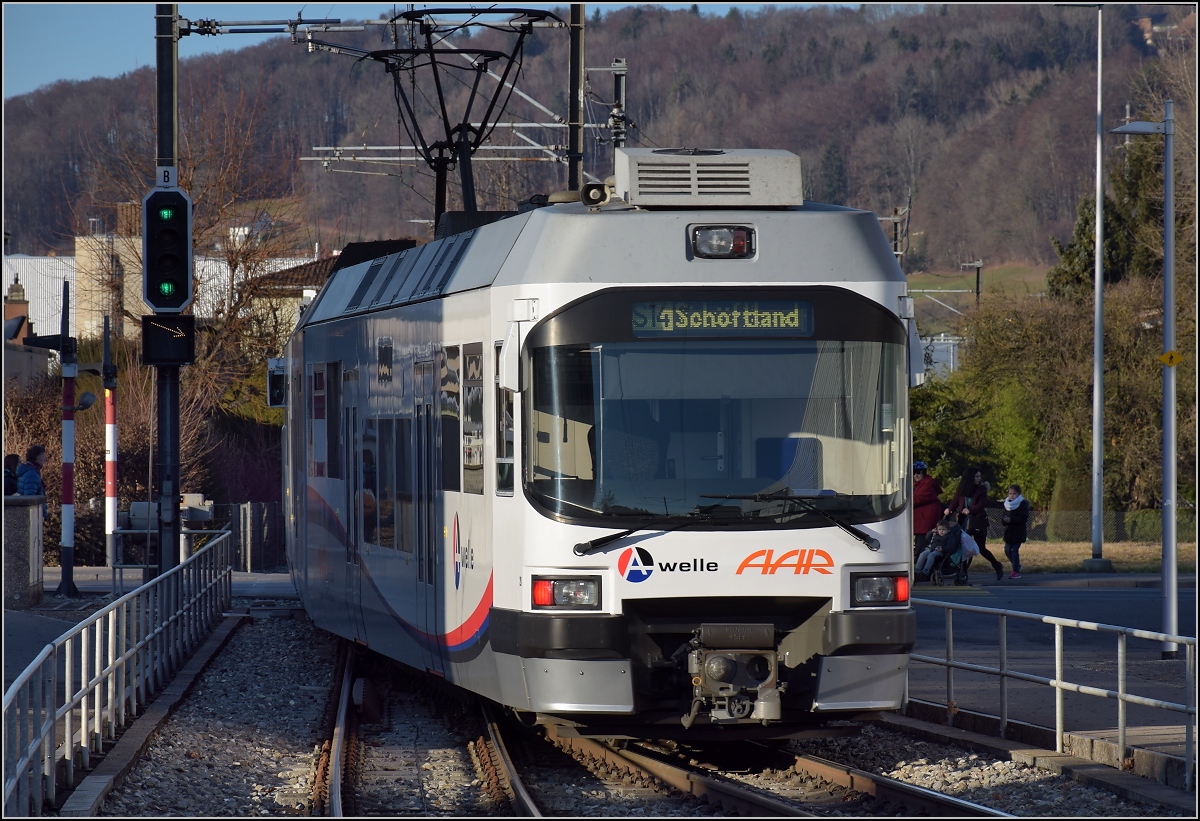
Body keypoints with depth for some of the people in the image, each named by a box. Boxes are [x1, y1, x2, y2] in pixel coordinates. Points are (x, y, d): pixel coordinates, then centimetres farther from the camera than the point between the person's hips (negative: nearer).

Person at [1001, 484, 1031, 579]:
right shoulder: (1007, 503, 11)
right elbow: (1003, 515, 13)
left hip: (1018, 532, -7)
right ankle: (1017, 566, 28)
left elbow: (1024, 518, -17)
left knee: (1014, 550, -9)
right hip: (1009, 531, 7)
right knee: (1007, 550, 8)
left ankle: (1016, 571, -2)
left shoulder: (1023, 503, -9)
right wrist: (1004, 519, -11)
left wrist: (1011, 519, -24)